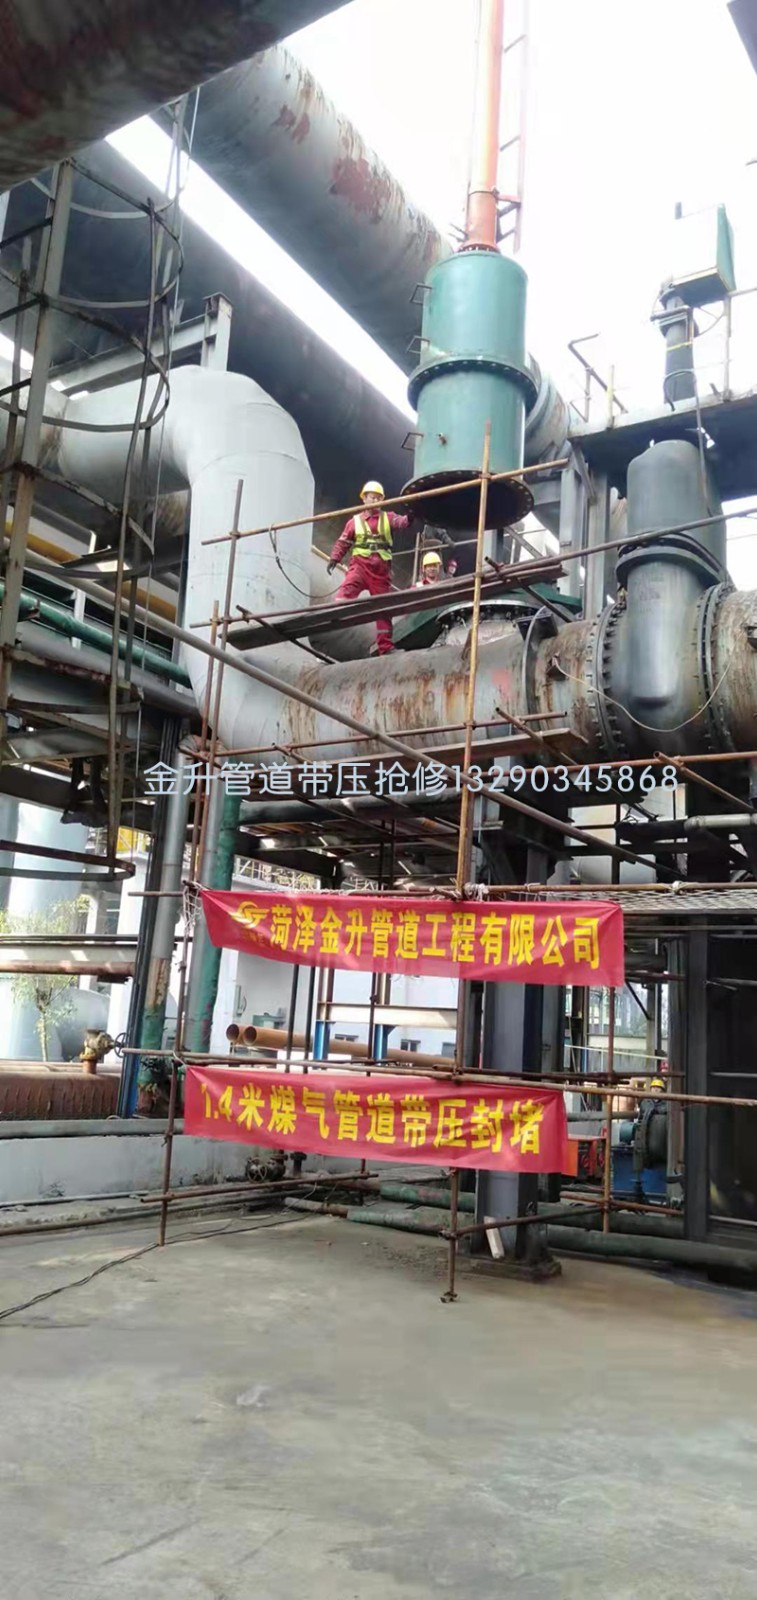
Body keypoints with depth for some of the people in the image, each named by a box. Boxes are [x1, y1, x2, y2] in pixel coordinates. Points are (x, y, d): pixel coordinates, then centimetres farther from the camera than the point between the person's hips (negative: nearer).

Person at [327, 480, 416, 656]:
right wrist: (334, 559, -9)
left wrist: (409, 518, -30)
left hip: (381, 568, 1)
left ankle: (385, 647, 8)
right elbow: (343, 542, 7)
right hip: (360, 564, -1)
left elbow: (401, 523, -7)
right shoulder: (354, 521, 11)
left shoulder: (388, 518, 13)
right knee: (346, 592, -28)